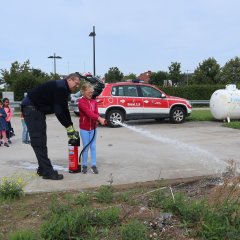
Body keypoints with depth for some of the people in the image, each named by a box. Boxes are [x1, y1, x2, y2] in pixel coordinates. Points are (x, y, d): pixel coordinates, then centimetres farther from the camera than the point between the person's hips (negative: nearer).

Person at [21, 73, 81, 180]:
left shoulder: (64, 89, 12)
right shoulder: (60, 87, -19)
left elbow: (65, 110, 15)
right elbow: (58, 111, -23)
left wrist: (71, 128, 12)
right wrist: (69, 127, -15)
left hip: (38, 110, 11)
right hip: (31, 108, -11)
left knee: (41, 140, 12)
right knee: (38, 141, -11)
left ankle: (42, 169, 19)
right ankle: (47, 172, -10)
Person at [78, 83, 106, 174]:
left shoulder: (94, 101, 6)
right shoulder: (81, 102, -11)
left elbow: (96, 113, -1)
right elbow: (88, 112, -25)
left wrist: (98, 120, -24)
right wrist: (100, 119, -36)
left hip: (93, 127, 4)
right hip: (84, 128, -4)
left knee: (93, 147, 7)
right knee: (85, 147, 4)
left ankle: (93, 165, 13)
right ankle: (84, 165, 17)